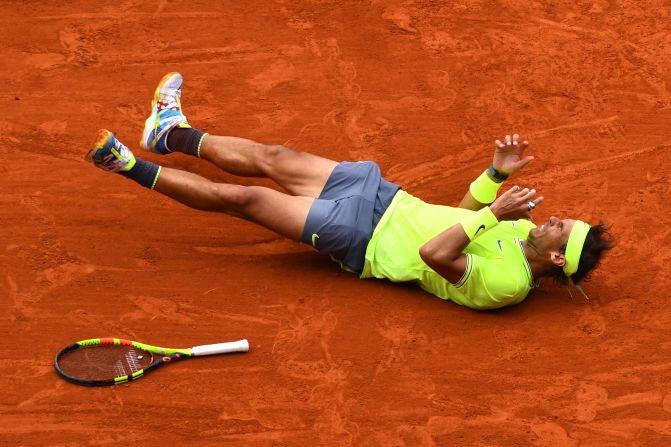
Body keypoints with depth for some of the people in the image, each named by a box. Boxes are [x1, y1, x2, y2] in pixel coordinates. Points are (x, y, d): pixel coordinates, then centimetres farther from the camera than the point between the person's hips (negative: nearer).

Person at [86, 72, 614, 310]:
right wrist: (498, 174, -3)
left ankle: (133, 166, 12)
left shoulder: (506, 285, -27)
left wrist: (492, 213, -36)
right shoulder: (523, 230, -1)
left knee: (241, 197, -5)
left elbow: (434, 254, -39)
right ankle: (173, 134, 37)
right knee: (272, 157, 13)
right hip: (387, 198, 8)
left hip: (367, 239, -8)